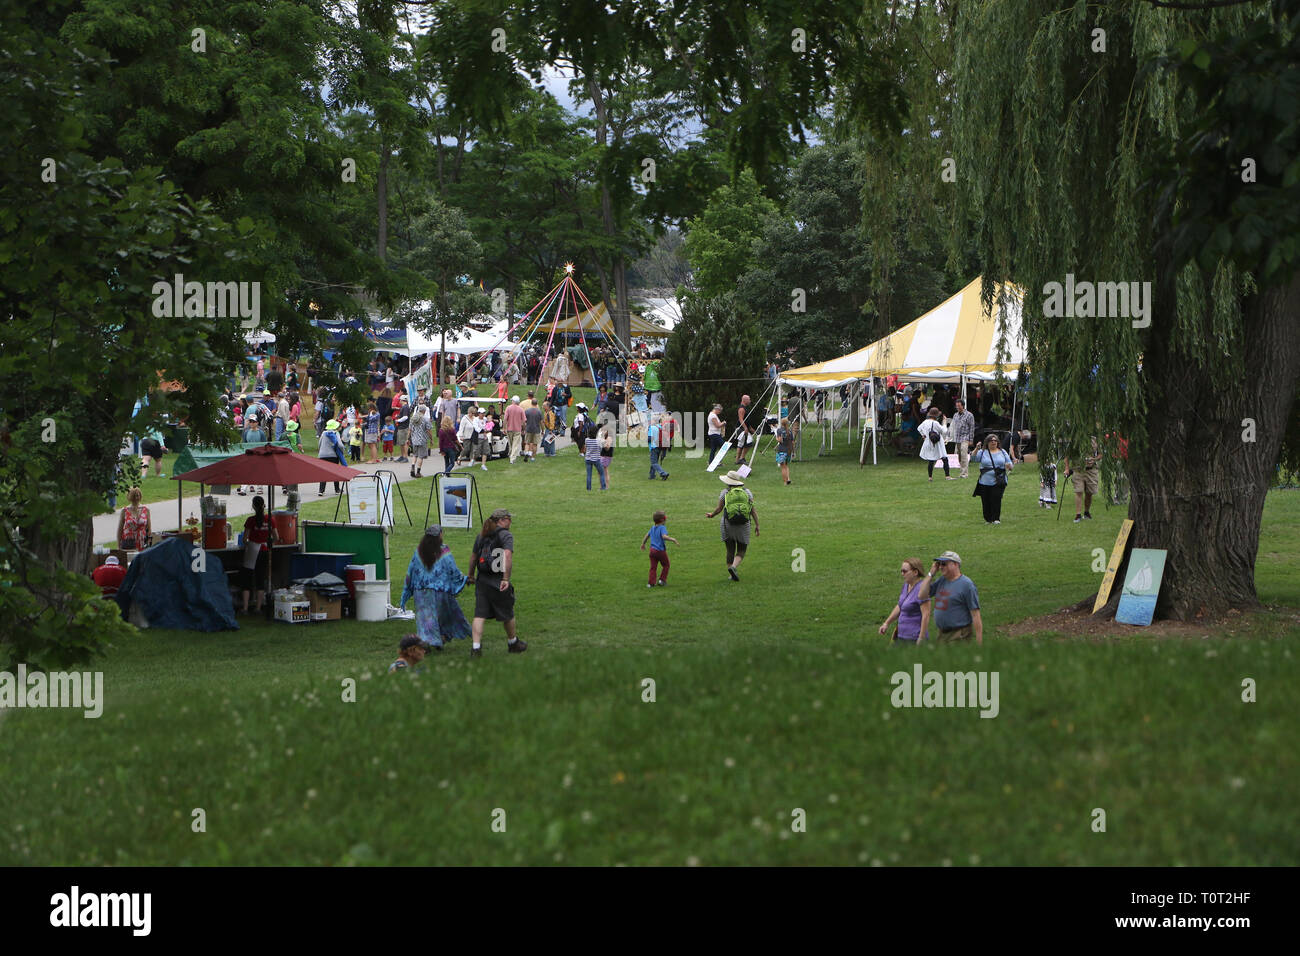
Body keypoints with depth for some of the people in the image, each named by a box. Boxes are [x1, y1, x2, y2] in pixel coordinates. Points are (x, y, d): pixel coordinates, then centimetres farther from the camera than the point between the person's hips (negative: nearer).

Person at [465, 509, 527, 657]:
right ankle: (513, 643, 33)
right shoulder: (506, 535, -8)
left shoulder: (481, 536, 10)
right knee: (507, 614, 15)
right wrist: (506, 579, -26)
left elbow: (474, 558, 16)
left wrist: (471, 576, 29)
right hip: (499, 582, -5)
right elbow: (508, 555, -23)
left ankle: (476, 648, -11)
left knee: (479, 616, 1)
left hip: (482, 582, 5)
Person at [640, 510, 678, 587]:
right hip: (661, 551, -6)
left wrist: (643, 544, 36)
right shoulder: (662, 528, -14)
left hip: (652, 550, 6)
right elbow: (664, 536, -31)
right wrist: (672, 539, -20)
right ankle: (662, 579, 11)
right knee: (666, 565, 15)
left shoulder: (653, 528, 9)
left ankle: (651, 583, 4)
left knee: (653, 567, 8)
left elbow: (647, 535, 22)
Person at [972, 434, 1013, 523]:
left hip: (998, 482, 0)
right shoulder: (982, 452, 8)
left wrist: (1009, 466, -10)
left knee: (996, 500, -14)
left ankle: (996, 519, -8)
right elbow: (973, 459, -8)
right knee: (986, 502, 2)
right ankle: (988, 519, 16)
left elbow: (1010, 465, 15)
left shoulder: (1002, 452, 13)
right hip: (985, 483, 0)